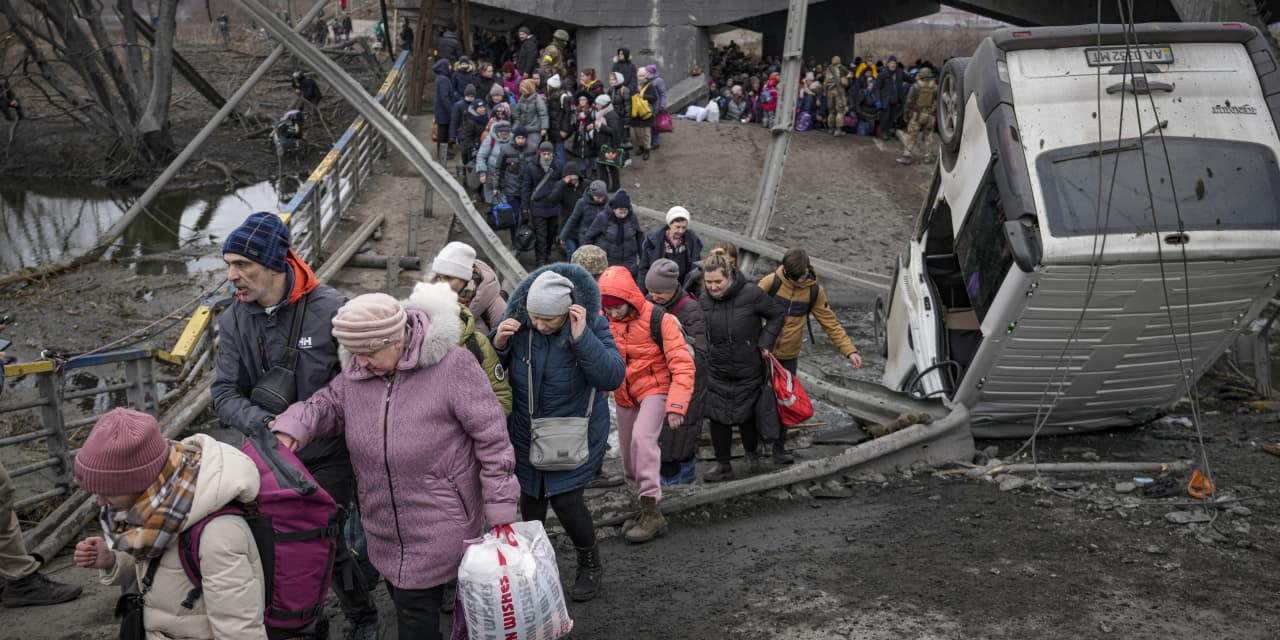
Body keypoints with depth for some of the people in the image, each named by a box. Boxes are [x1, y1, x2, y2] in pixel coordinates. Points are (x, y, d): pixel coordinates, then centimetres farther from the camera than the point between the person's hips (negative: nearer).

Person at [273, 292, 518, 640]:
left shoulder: (451, 365, -19)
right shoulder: (357, 369, -1)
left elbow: (491, 437, -16)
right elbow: (330, 403, 16)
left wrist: (500, 513, -14)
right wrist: (293, 426, -7)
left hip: (440, 524, -6)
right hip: (385, 525, 6)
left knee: (415, 611, -3)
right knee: (402, 598, 20)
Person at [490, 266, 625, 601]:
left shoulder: (592, 323, -21)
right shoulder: (517, 319, -15)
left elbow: (612, 377, -29)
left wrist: (581, 337, -38)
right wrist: (498, 344, -25)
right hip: (526, 430, 3)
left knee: (565, 500, -4)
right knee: (530, 497, 15)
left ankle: (590, 566, 24)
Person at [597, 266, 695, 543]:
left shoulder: (658, 320, -19)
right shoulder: (604, 322, -6)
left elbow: (682, 364, -20)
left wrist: (676, 405, -29)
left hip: (655, 388, -6)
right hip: (624, 396, 6)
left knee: (642, 437, -28)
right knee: (629, 455, 11)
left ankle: (652, 512, -25)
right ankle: (645, 500, 35)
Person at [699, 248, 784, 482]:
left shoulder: (751, 293, -15)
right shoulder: (704, 301, -4)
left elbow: (776, 316, 0)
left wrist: (765, 342, -10)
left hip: (748, 372, -2)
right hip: (717, 373, 2)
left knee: (747, 416, 11)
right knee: (718, 418, 0)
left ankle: (751, 454, 39)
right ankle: (723, 466, 14)